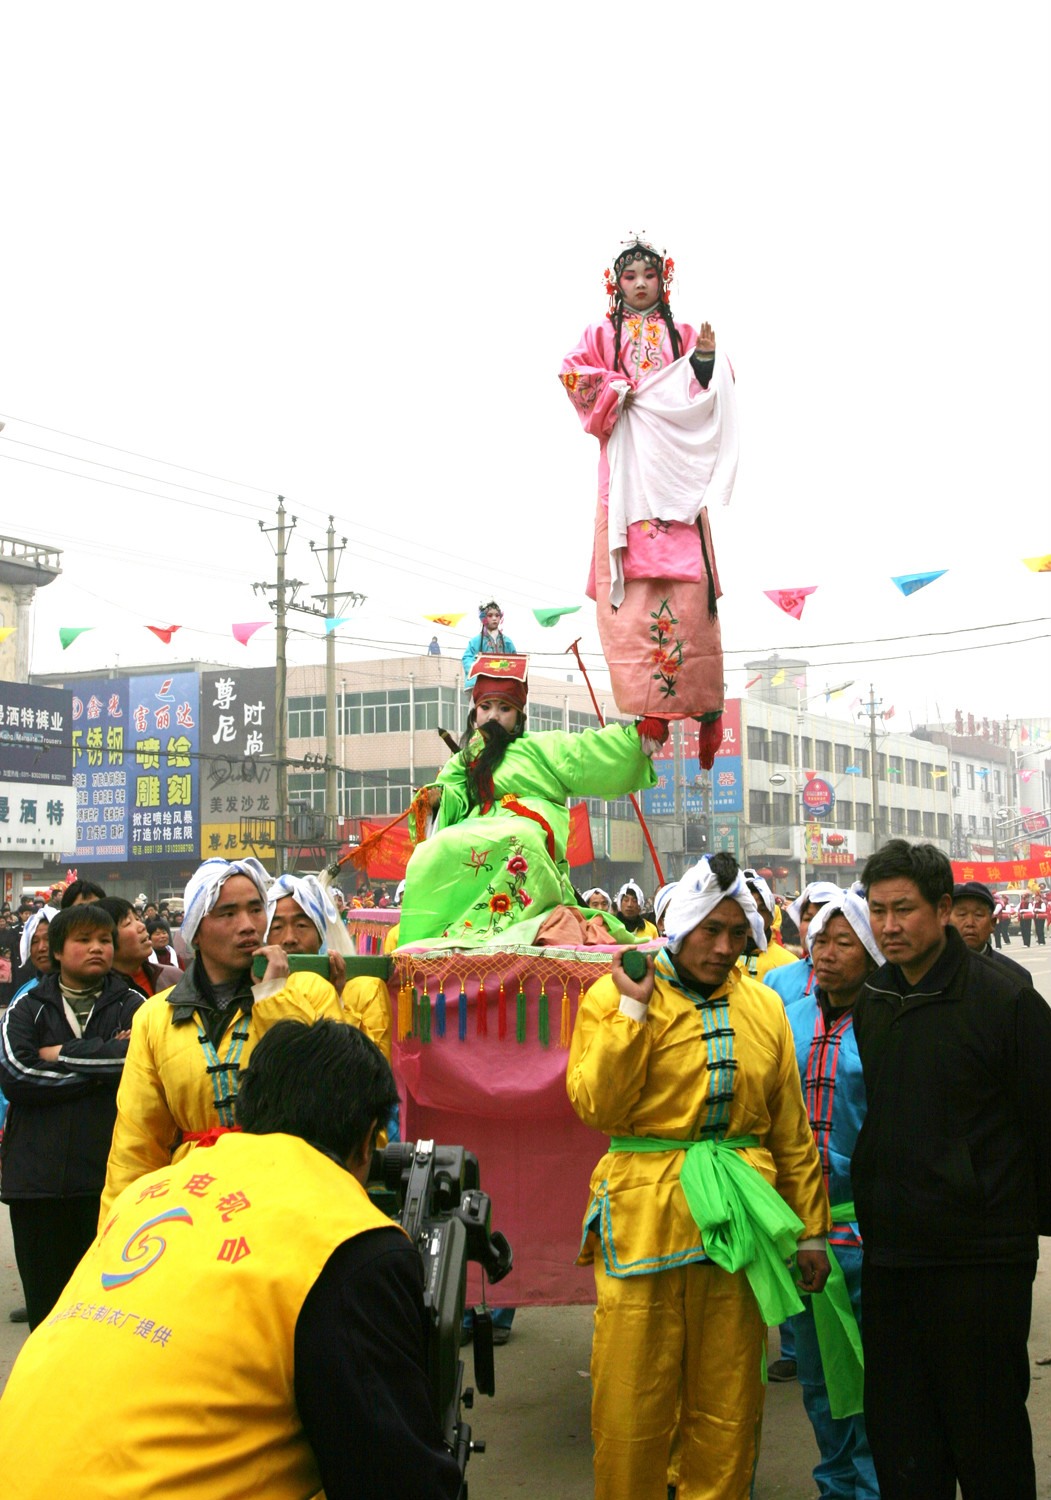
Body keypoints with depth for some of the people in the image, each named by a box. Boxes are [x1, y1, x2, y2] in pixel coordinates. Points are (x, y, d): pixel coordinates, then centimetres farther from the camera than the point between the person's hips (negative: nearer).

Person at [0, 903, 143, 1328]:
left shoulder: (131, 1006, 8)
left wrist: (63, 1054, -5)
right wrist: (102, 1063, -10)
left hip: (108, 1177, -1)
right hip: (37, 1177, 1)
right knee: (45, 1301, 8)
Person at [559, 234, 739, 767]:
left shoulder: (682, 335, 20)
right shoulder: (602, 334, 17)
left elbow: (707, 393, 11)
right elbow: (573, 372, 4)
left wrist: (707, 356, -7)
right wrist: (621, 388, -5)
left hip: (675, 458, 1)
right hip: (627, 461, -1)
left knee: (684, 567, -12)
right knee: (630, 568, -11)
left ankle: (692, 693, -12)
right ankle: (639, 697, -11)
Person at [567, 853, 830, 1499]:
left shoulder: (763, 1006, 10)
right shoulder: (614, 996, 0)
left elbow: (791, 1131, 15)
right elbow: (595, 1107, -12)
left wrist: (811, 1228, 15)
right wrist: (634, 1008, -15)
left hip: (738, 1223, 3)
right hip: (645, 1220, -3)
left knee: (728, 1410, 8)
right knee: (633, 1406, 1)